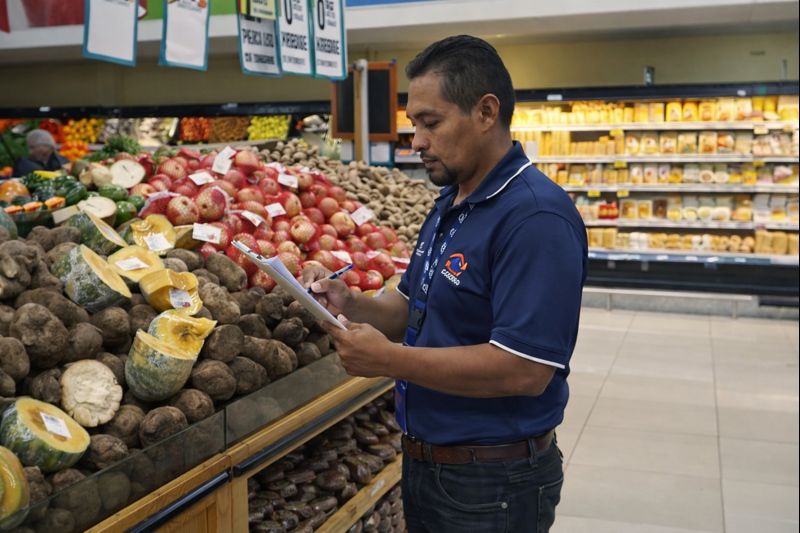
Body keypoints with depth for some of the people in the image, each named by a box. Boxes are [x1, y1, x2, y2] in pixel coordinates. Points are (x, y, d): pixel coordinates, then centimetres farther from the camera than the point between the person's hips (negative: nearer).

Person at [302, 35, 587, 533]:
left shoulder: (536, 216, -23)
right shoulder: (449, 206, 8)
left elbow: (525, 370, -28)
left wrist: (388, 359, -25)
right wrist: (351, 304, -5)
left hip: (493, 482, -8)